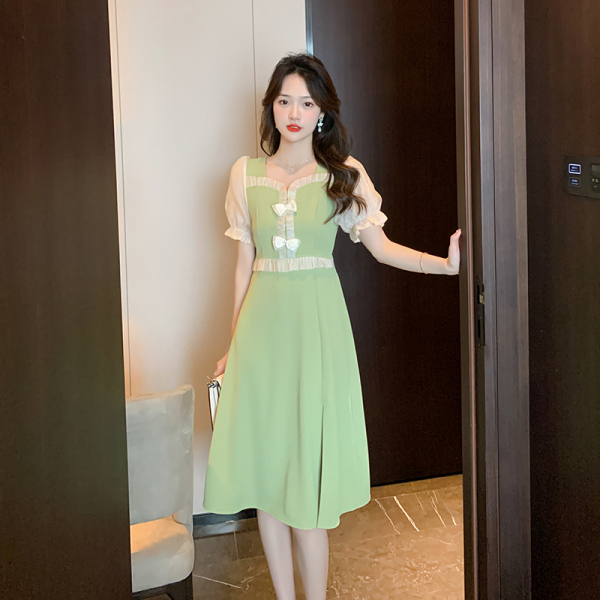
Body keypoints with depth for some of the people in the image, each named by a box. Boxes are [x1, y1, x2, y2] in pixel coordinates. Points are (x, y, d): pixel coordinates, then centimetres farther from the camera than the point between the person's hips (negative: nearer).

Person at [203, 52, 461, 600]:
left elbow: (380, 246, -4)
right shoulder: (247, 173, 8)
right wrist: (234, 344, 12)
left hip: (316, 319, -3)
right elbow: (246, 263, 11)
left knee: (309, 465, -2)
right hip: (262, 322, 3)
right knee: (266, 467, 7)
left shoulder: (344, 173, 2)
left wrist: (446, 263, -20)